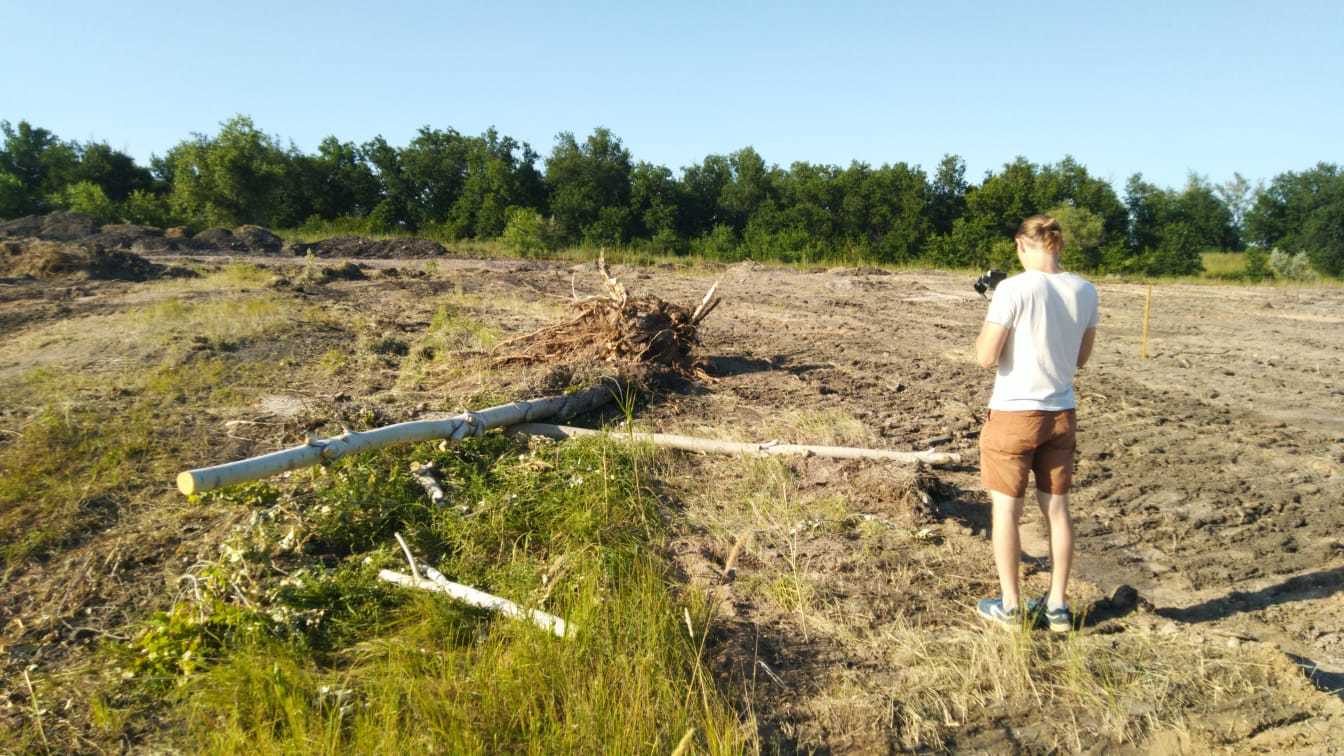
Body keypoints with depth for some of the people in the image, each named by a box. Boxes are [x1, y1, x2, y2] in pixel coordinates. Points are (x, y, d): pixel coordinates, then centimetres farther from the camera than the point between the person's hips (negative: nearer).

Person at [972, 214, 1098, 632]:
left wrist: (988, 323, 1)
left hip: (1013, 413, -5)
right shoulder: (1085, 292, 1)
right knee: (1057, 509, 15)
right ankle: (1057, 606, 25)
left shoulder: (1014, 289, -16)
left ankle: (1010, 606, 19)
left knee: (1006, 508, 8)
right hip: (1061, 414, 5)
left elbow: (986, 358, -14)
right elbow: (1081, 358, 11)